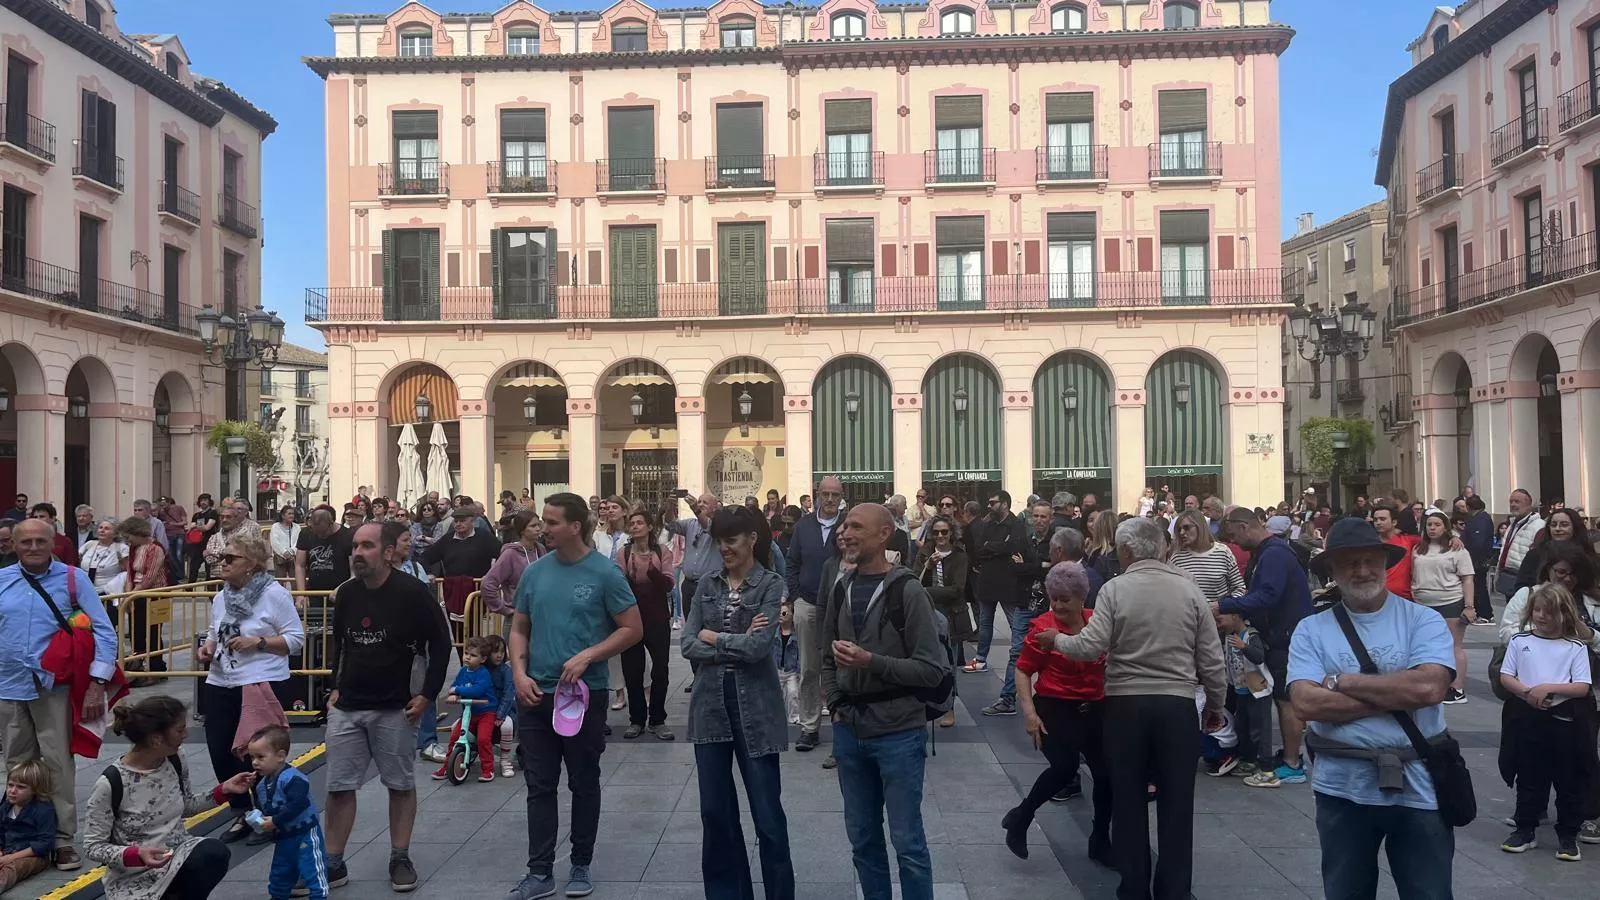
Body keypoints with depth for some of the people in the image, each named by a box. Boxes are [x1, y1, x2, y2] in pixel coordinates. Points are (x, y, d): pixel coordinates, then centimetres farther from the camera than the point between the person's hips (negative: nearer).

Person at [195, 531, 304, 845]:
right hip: (221, 685, 7)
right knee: (220, 753, 6)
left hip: (261, 686, -7)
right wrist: (207, 648, 1)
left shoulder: (275, 594, -10)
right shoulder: (220, 598, 10)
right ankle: (241, 813, 26)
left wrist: (257, 642, -20)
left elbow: (296, 638, -11)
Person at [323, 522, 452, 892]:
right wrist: (335, 686, 12)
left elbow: (441, 643, -7)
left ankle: (400, 858, 20)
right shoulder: (346, 593, 2)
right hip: (346, 707, 4)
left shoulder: (413, 593, -13)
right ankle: (333, 864, 16)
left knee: (401, 784, 6)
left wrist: (427, 694, -10)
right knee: (339, 786, 5)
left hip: (395, 708, -4)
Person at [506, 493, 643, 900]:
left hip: (585, 694, -4)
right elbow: (519, 629, 12)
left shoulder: (605, 573, -9)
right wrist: (519, 673, -3)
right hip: (535, 694, 4)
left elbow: (632, 629, -7)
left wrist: (587, 656, -17)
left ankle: (581, 866, 23)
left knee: (583, 784, 10)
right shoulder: (534, 572, 4)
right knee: (539, 786, 8)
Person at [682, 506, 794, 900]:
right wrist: (737, 645, -12)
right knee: (715, 811, 11)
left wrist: (713, 637, -5)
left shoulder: (771, 584, -6)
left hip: (755, 706, -4)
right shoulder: (707, 586, 8)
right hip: (710, 704, 4)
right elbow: (687, 645, -1)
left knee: (767, 813, 2)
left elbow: (759, 646, -17)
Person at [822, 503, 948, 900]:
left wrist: (871, 662, -21)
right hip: (849, 733, 5)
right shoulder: (840, 591, 7)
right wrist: (836, 705, 4)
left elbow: (932, 669, -12)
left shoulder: (907, 591, -10)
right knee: (862, 838, 15)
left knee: (908, 841, 4)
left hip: (898, 734, -5)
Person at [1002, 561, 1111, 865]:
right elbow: (1023, 671, -6)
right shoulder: (1042, 626, -10)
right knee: (1065, 767, -22)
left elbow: (1110, 664, 15)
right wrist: (1029, 711, -15)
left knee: (1107, 772, 4)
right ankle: (1020, 817, 1)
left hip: (1094, 709, 4)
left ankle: (1100, 842, 26)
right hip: (1055, 709, -4)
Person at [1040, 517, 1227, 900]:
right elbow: (1211, 659, 2)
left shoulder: (1115, 588, -7)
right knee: (1175, 802, 9)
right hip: (1177, 704, 1)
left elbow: (1090, 647, -15)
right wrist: (1215, 704, 16)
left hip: (1125, 704, -1)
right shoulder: (1189, 589, 0)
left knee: (1128, 800, 11)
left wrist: (1057, 639, 4)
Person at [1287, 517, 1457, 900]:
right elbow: (1306, 703, -15)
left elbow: (1428, 687, -19)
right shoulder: (1311, 630, -1)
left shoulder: (1424, 620, -2)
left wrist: (1342, 681, -13)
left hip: (1418, 786, -1)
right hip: (1342, 788, 1)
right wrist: (1396, 698, -15)